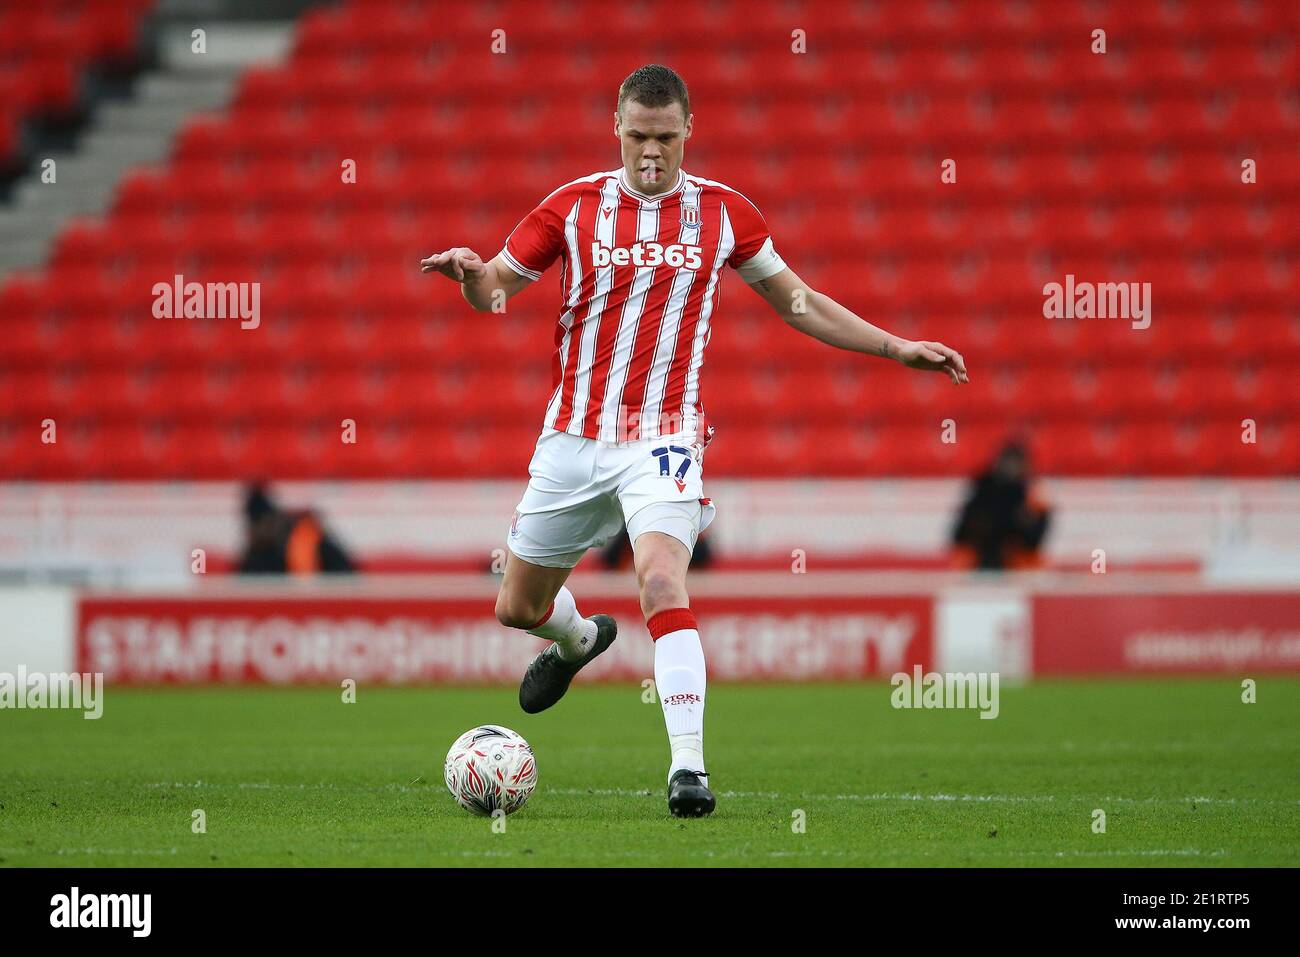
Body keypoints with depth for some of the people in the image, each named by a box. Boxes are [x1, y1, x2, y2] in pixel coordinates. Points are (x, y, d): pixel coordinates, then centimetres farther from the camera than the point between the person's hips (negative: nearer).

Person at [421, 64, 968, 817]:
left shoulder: (723, 211, 2)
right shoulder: (575, 206, 0)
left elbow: (797, 301, 13)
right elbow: (493, 291, 6)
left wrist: (896, 348, 9)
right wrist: (469, 271, -18)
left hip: (664, 438, -2)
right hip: (574, 437, 2)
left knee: (663, 582, -27)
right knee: (519, 606, 14)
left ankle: (690, 767, -29)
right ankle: (580, 641, 52)